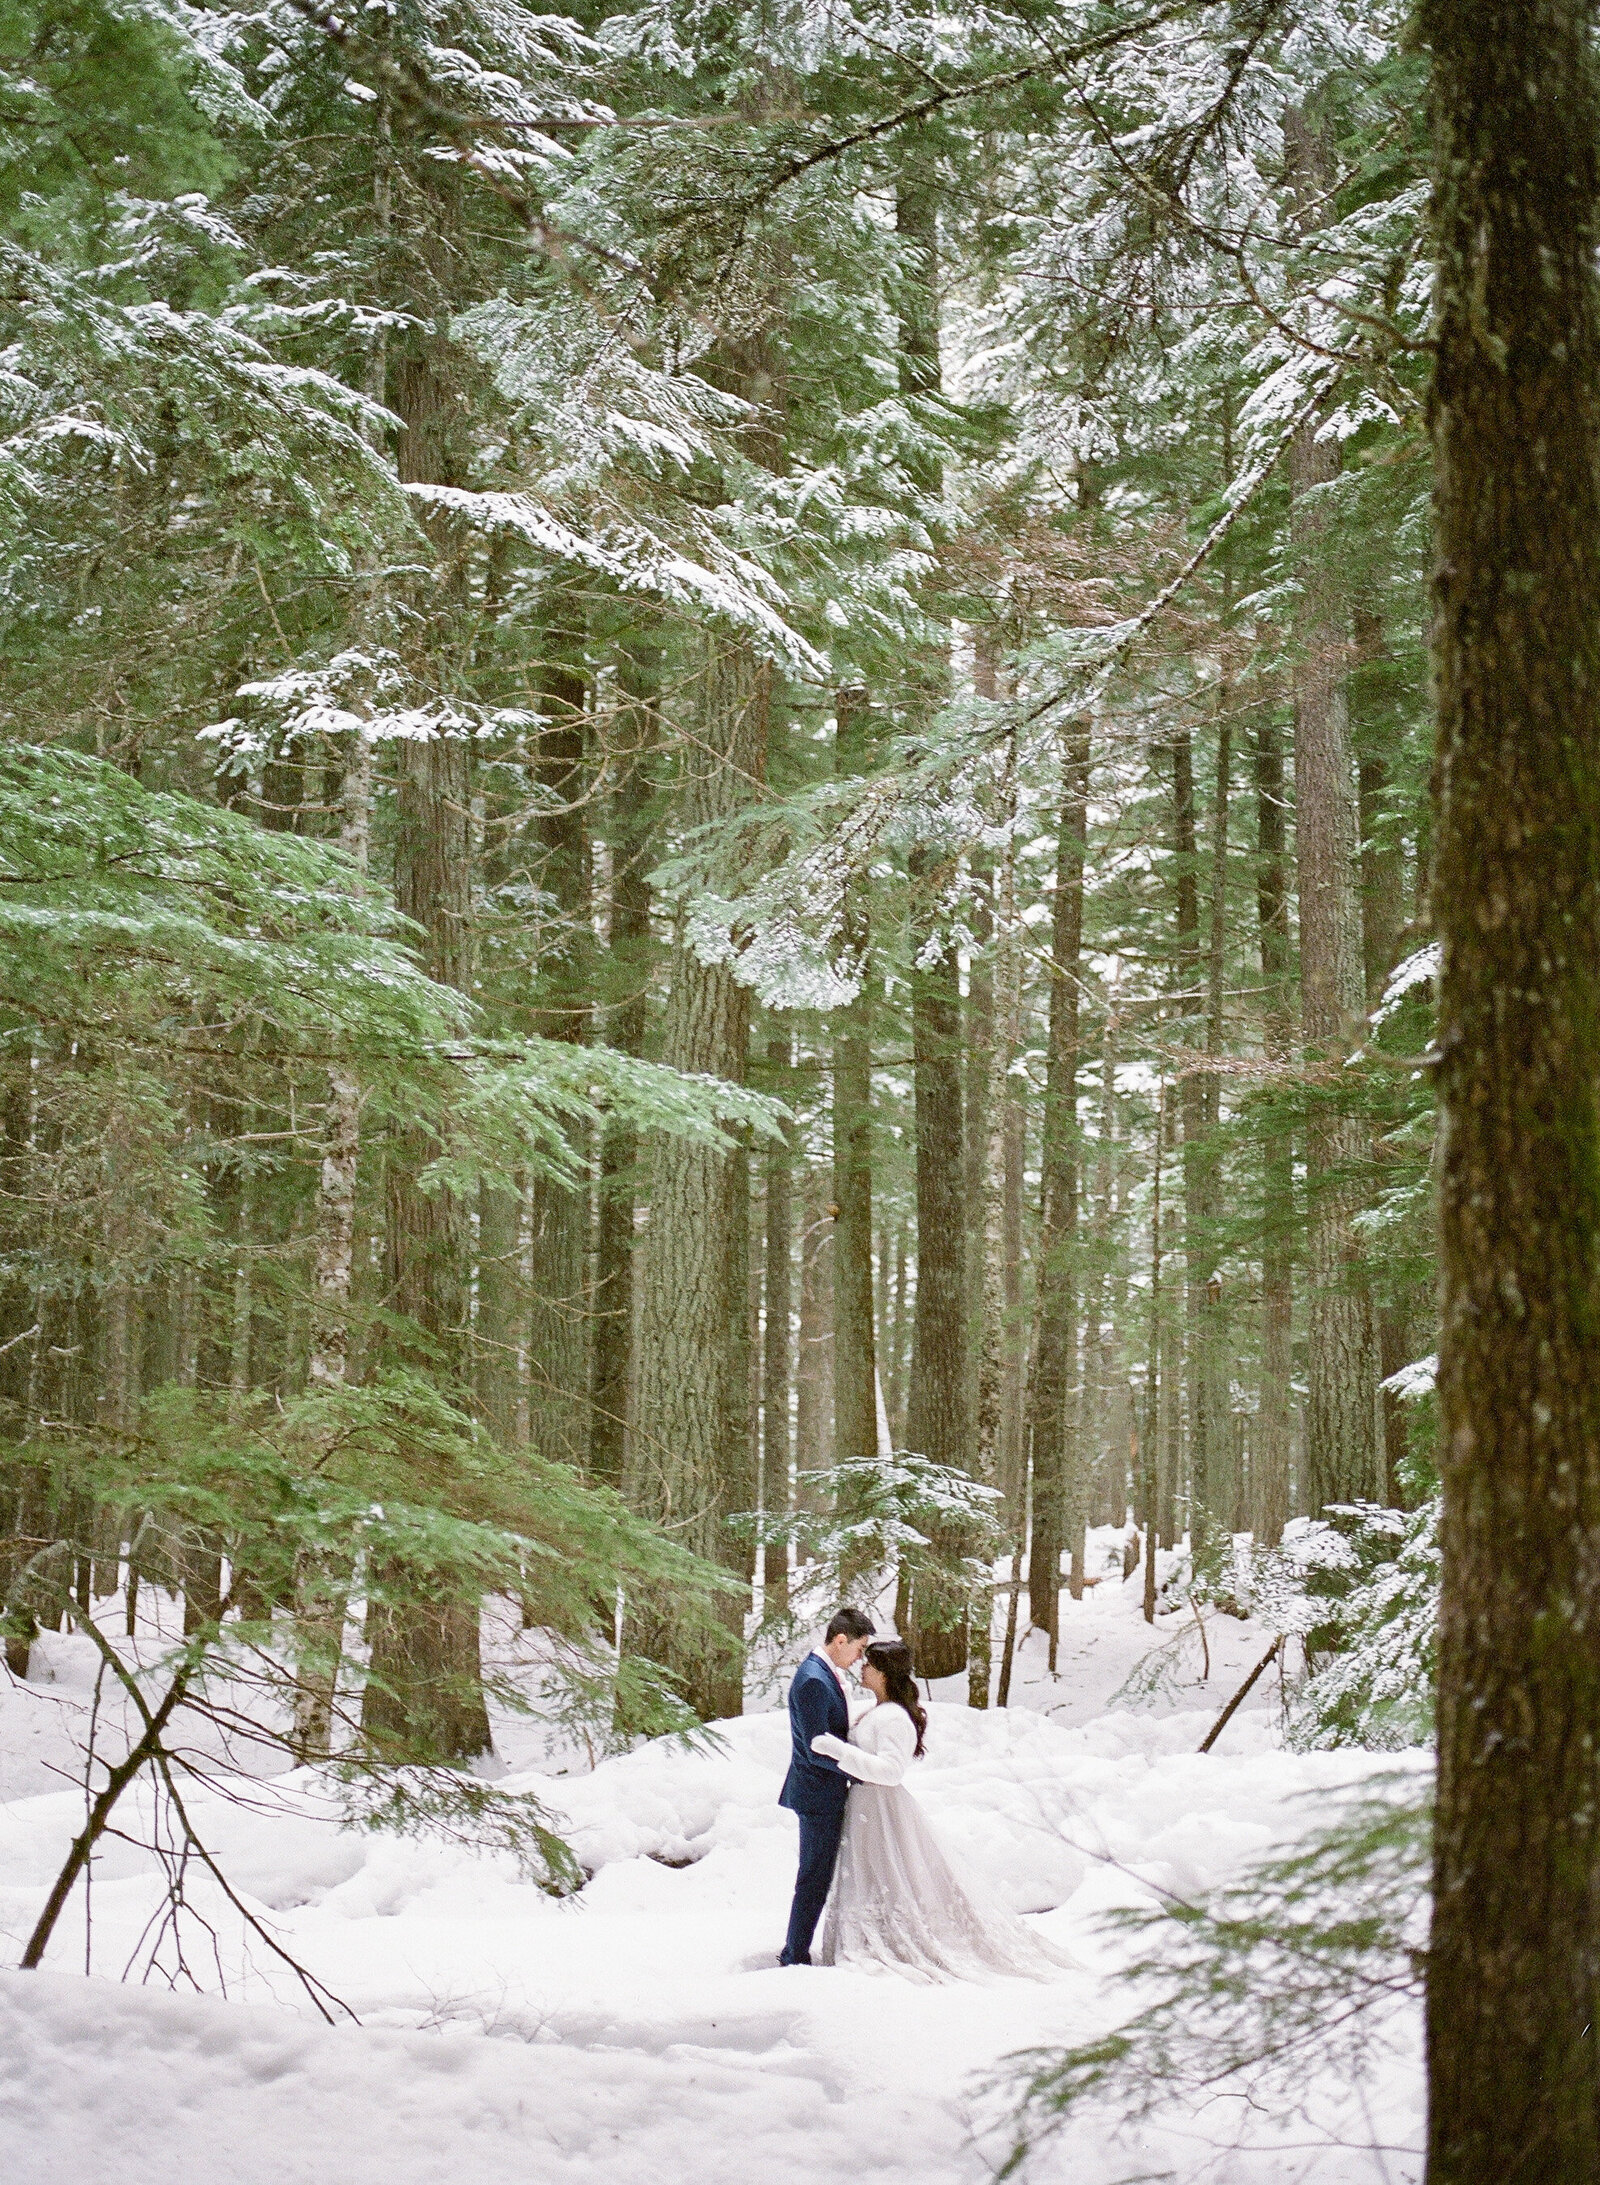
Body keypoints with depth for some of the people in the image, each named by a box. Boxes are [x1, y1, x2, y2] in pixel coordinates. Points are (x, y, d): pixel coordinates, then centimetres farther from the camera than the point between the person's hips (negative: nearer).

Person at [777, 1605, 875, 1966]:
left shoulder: (826, 1673, 10)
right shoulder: (813, 1681, -23)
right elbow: (818, 1750, -24)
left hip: (826, 1793, 10)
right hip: (819, 1796, -10)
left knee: (816, 1878, 17)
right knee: (814, 1881, -1)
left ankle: (795, 1953, 26)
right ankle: (795, 1958, 8)